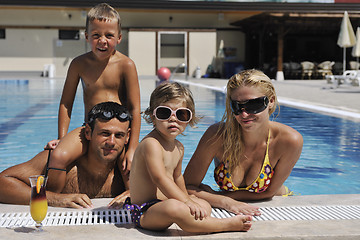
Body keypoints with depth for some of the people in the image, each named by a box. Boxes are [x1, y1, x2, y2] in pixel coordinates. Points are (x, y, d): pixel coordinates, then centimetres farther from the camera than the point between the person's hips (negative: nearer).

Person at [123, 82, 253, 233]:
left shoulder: (179, 147, 11)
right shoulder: (151, 143, -19)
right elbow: (160, 178, -28)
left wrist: (186, 197, 35)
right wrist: (186, 201, -30)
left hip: (164, 202, 10)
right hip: (144, 213, -10)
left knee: (204, 206, 12)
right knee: (174, 207, -37)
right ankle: (228, 224, -26)